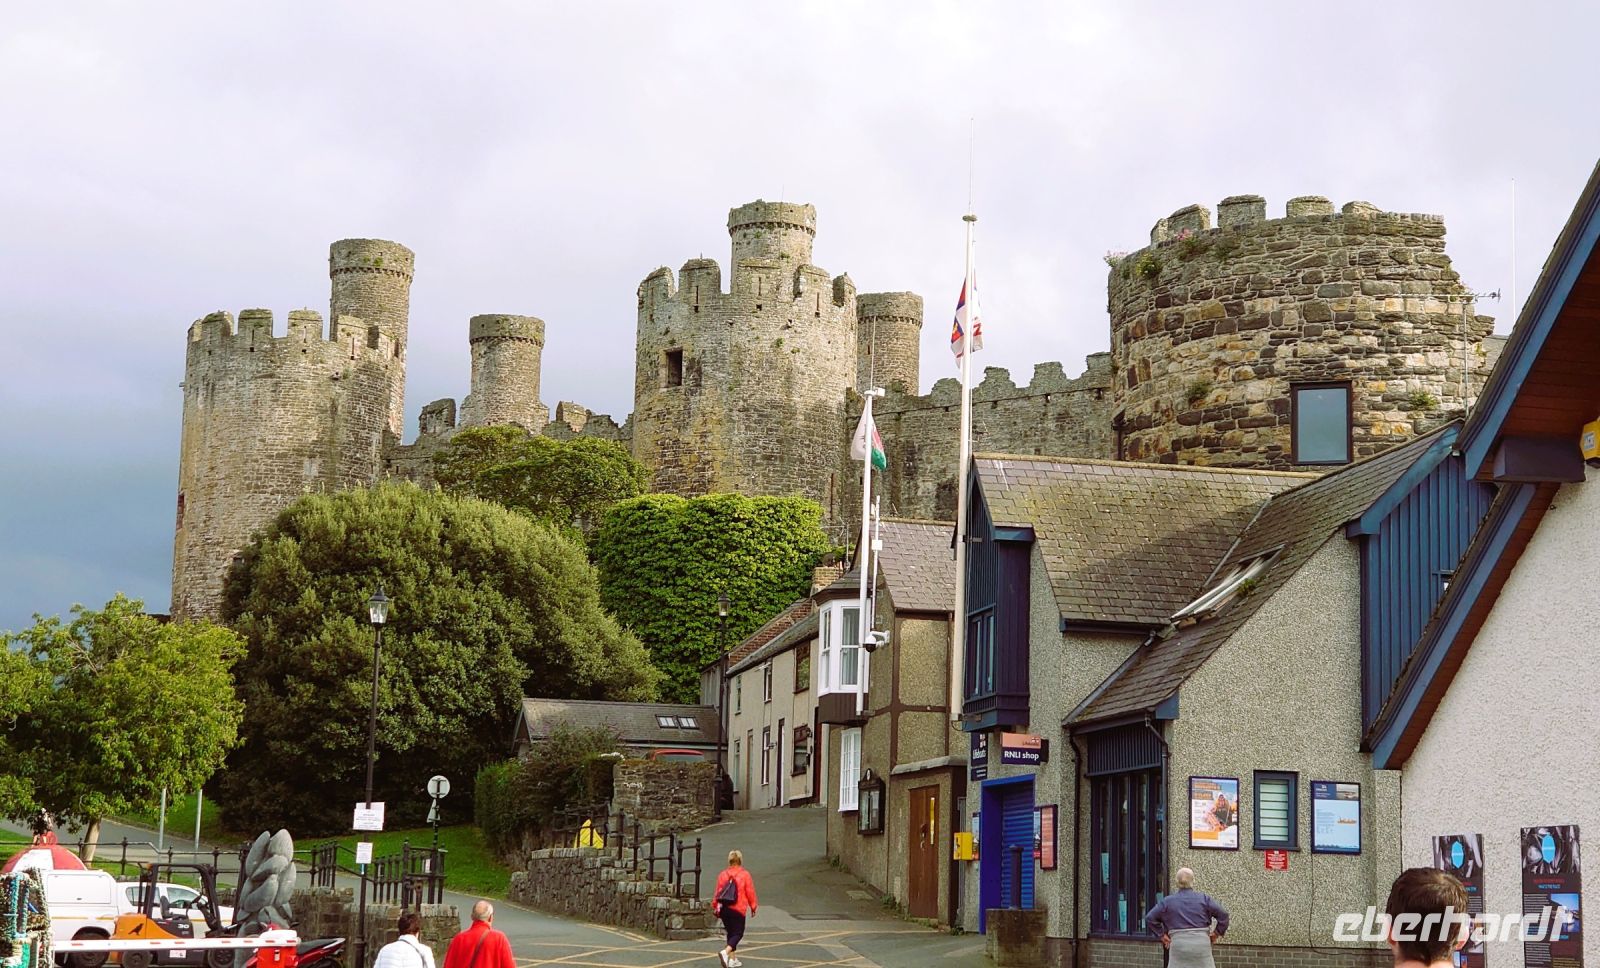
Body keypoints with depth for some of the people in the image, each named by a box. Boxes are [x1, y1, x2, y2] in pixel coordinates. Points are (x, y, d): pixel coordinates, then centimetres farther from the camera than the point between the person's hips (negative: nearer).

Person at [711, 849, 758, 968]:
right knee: (738, 934, 1)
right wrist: (753, 907, 8)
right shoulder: (745, 875, -7)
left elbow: (717, 892, 7)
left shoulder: (722, 875, 3)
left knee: (731, 933, 16)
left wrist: (714, 907, 18)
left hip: (724, 909, 4)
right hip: (738, 909, -4)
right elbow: (750, 892, -4)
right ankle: (725, 952, -22)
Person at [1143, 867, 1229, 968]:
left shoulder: (1168, 901, 6)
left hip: (1178, 944, 0)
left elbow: (1149, 918, 4)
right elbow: (1223, 914, -3)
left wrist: (1161, 935, 11)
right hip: (1201, 944, 0)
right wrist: (1217, 933, 8)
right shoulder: (1204, 899, 4)